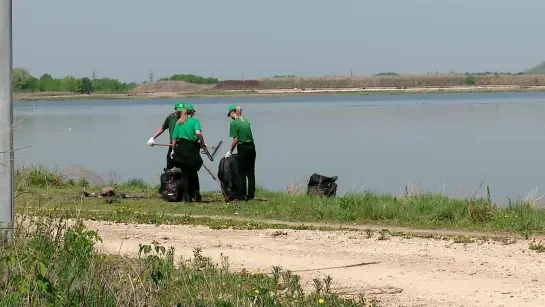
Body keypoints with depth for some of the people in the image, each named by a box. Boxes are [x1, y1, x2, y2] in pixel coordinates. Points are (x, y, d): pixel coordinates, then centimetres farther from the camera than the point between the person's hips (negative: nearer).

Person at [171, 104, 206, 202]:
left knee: (184, 173, 9)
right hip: (191, 147, -2)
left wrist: (173, 150, 13)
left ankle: (186, 197, 3)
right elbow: (198, 133, -20)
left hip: (180, 148, 2)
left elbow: (174, 138, 6)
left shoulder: (179, 123, 8)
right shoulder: (195, 121, -2)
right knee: (193, 173, 12)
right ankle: (196, 195, 7)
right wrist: (202, 143, -9)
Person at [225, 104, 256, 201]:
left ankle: (241, 196, 2)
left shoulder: (234, 123, -8)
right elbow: (250, 135, 12)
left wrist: (230, 151, 0)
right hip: (251, 147, 6)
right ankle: (251, 195, 10)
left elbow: (236, 139, -12)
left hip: (243, 148, -6)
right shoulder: (246, 121, 11)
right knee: (251, 172, 9)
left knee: (241, 173, 1)